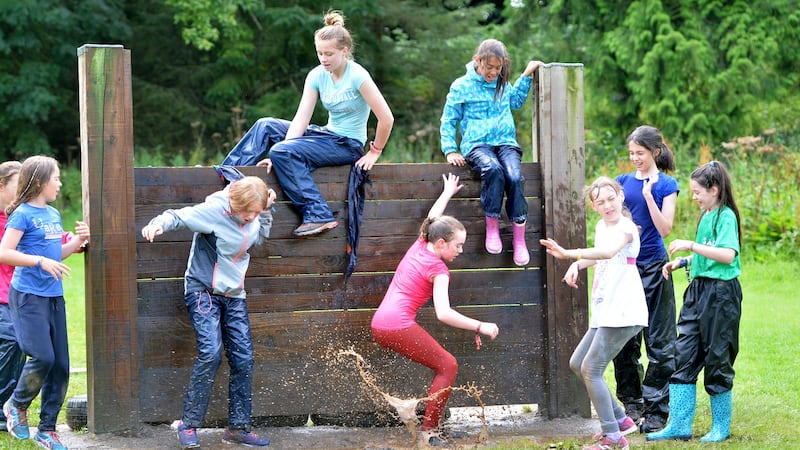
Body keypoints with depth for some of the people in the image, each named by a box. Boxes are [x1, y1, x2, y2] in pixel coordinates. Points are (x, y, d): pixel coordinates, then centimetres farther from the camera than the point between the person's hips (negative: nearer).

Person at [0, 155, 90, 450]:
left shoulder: (54, 215, 14)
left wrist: (78, 242, 8)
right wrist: (41, 261, -23)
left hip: (54, 296, 8)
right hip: (28, 295, -8)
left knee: (60, 365, 5)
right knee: (43, 357, -18)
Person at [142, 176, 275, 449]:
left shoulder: (252, 220, 3)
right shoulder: (215, 211, -18)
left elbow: (260, 237, 24)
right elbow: (179, 216, -23)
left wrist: (267, 211, 9)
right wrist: (159, 224, -44)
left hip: (234, 296, 7)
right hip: (203, 291, -7)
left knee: (243, 359, 2)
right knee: (211, 353, -23)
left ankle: (238, 428, 13)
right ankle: (189, 425, -14)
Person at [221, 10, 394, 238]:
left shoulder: (357, 76, -21)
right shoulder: (317, 75, -2)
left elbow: (386, 118, -22)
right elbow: (301, 119, -7)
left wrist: (374, 152, -12)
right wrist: (280, 157, -18)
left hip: (349, 144, -7)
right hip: (327, 133, 7)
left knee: (282, 151, -25)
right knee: (266, 125, -2)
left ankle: (318, 215, -27)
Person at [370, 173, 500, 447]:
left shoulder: (420, 246, 13)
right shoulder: (438, 270, -9)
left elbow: (432, 218, 35)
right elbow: (444, 313, -19)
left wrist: (448, 192, 49)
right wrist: (480, 327, -17)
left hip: (379, 325, 9)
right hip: (400, 326, -9)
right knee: (448, 366, 0)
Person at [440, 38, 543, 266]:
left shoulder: (502, 84, 17)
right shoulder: (461, 86, 5)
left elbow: (516, 101, 38)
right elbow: (448, 121, 9)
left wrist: (527, 75, 28)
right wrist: (450, 151, -3)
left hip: (506, 143, 3)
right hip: (477, 145, -3)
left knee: (515, 177, -30)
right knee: (493, 169, -38)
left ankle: (519, 239, -25)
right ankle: (492, 228, -26)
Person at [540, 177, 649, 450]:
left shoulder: (626, 228, -13)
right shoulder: (601, 227, 14)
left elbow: (608, 251, -34)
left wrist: (568, 253, -47)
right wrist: (576, 265, 9)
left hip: (623, 313, -10)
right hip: (604, 313, 10)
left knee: (591, 369, -11)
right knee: (577, 364, 15)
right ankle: (621, 420, 22)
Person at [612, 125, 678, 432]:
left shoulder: (666, 185, -1)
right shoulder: (623, 182, 9)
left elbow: (664, 228, -9)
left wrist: (648, 194, -14)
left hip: (653, 267, -4)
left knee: (659, 342, -3)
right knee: (623, 339, 8)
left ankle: (656, 411, 0)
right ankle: (631, 402, 20)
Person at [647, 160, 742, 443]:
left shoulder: (726, 216, -12)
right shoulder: (705, 216, 14)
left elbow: (727, 255, -25)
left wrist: (691, 246, -26)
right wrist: (681, 262, 10)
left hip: (720, 292, -9)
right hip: (698, 290, 9)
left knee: (717, 360, 1)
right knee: (683, 355, 4)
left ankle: (721, 427, 14)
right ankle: (679, 426, 6)